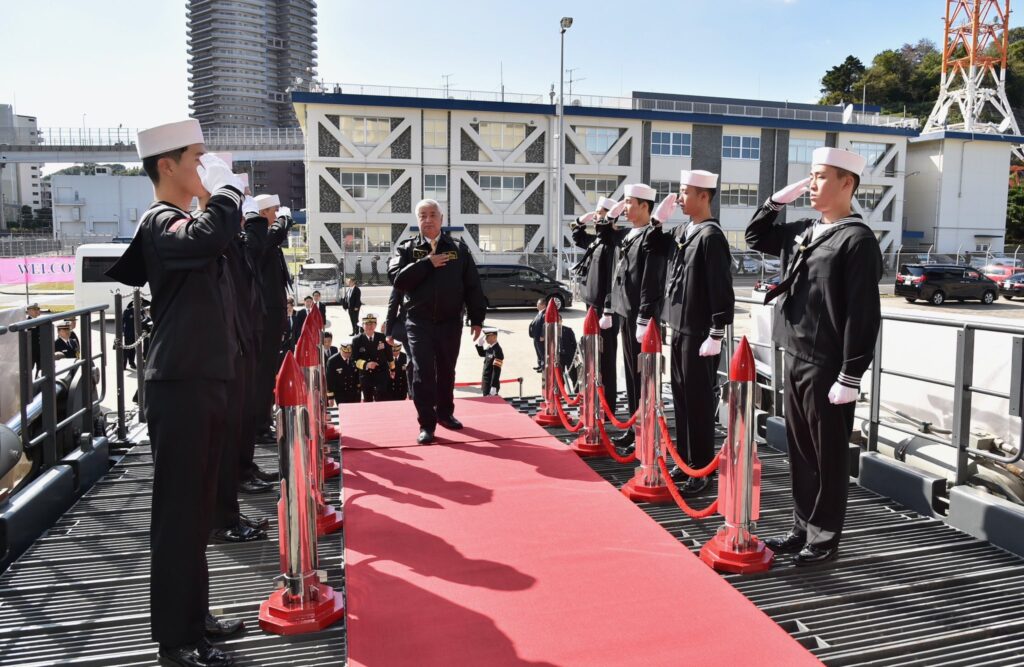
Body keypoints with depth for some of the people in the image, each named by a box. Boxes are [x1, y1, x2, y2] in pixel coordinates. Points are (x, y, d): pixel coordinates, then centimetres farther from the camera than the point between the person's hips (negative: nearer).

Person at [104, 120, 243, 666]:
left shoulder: (183, 221, 17)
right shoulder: (161, 221, -14)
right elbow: (209, 235, -36)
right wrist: (228, 186, -20)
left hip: (203, 382, 10)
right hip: (179, 388, -10)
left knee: (196, 508, 16)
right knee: (177, 512, -1)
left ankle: (194, 616, 29)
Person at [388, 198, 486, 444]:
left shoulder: (458, 248, 4)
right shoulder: (406, 248, 2)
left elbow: (473, 285, 3)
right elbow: (396, 278, -14)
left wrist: (476, 319, -1)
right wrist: (427, 263, -17)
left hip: (451, 322, 2)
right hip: (419, 322, -2)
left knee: (447, 371, 14)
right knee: (423, 373, -4)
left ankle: (445, 412, 32)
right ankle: (426, 423, 3)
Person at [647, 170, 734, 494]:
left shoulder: (711, 236, -15)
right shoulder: (680, 231, 9)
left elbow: (722, 290, -18)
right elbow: (655, 247, 25)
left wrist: (716, 335, -19)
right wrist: (657, 221, 8)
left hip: (699, 333, -8)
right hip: (678, 328, 8)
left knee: (698, 401, -1)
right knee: (681, 397, 14)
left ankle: (702, 470, 10)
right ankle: (685, 459, 27)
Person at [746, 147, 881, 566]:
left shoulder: (857, 239, -12)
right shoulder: (804, 231, 11)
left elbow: (863, 315, -16)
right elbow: (756, 237, 27)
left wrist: (850, 377, -19)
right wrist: (777, 200, 10)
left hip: (828, 368, -8)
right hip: (795, 360, 8)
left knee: (828, 456, 5)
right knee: (800, 451, 15)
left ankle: (824, 539, 18)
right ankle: (802, 528, 28)